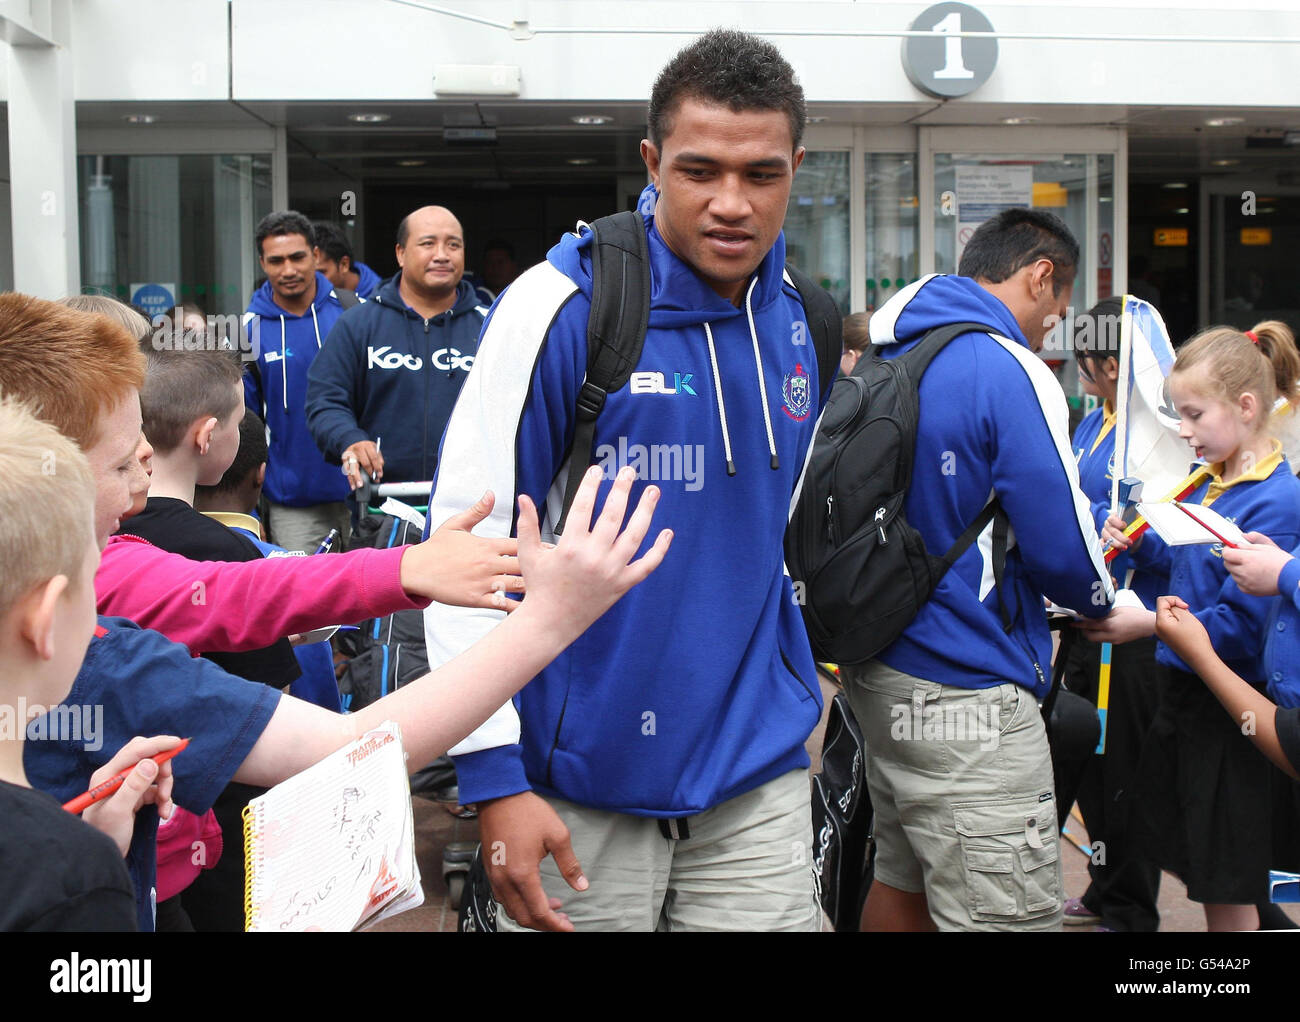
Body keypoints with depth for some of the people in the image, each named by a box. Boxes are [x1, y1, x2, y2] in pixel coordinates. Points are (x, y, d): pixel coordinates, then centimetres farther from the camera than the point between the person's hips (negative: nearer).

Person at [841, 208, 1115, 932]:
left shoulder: (890, 361, 12)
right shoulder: (1011, 372, -15)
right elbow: (1063, 551, -16)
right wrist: (1098, 596, 7)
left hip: (879, 679, 9)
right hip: (967, 697, -9)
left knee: (901, 885, 20)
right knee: (1012, 916, -3)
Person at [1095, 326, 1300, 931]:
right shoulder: (1211, 481, 7)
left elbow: (1241, 626, -24)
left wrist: (1149, 624, -27)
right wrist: (1139, 544, 2)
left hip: (1228, 705, -9)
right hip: (1182, 692, 9)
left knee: (1228, 886, 4)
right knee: (1193, 860, 19)